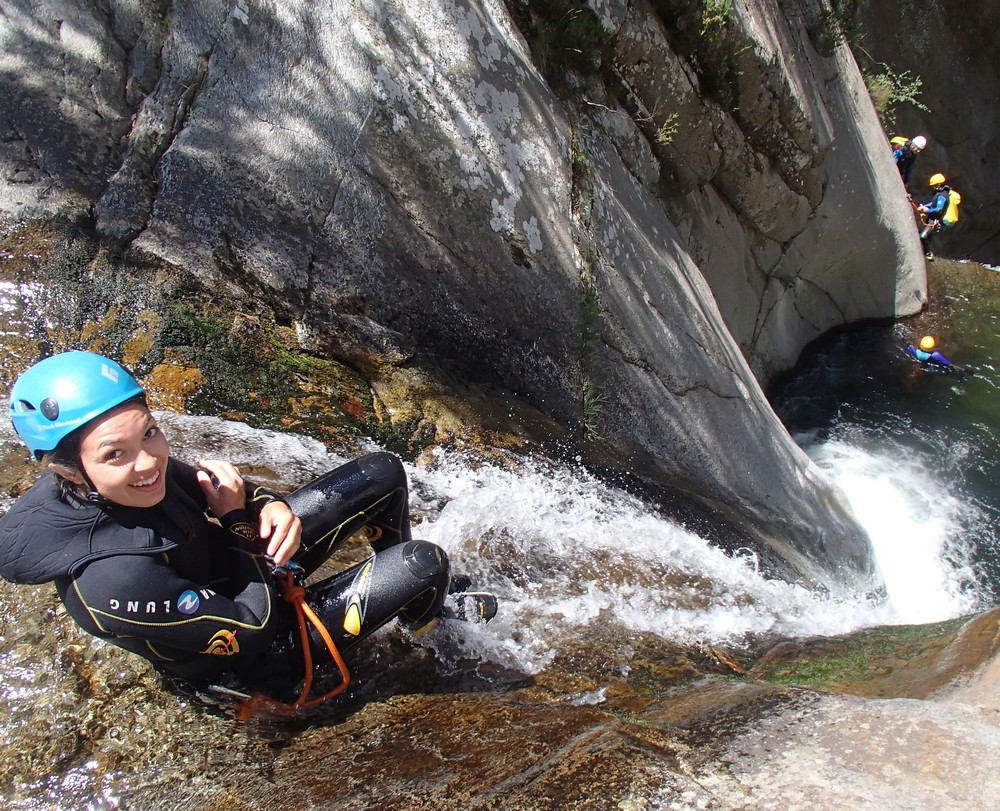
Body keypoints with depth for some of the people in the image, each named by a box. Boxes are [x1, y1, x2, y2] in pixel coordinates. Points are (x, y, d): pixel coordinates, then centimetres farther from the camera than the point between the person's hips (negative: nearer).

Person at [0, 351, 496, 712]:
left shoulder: (143, 464, -19)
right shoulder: (110, 581, -39)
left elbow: (208, 491, 1)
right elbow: (251, 627, -29)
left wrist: (270, 507, -20)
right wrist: (237, 518, -22)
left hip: (244, 560, 7)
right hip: (266, 654, -7)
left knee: (383, 473, 3)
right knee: (423, 564, -18)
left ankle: (404, 589, 30)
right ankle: (423, 617, 22)